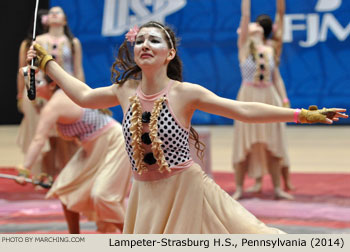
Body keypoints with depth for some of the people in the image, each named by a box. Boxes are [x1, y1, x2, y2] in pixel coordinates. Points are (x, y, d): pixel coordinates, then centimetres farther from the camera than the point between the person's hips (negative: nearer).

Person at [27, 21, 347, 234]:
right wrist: (47, 62, 24)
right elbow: (84, 96, 18)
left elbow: (244, 110, -13)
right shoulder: (125, 91, 0)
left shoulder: (185, 93, -12)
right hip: (146, 197, 4)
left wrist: (303, 115, -17)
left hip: (186, 188, -3)